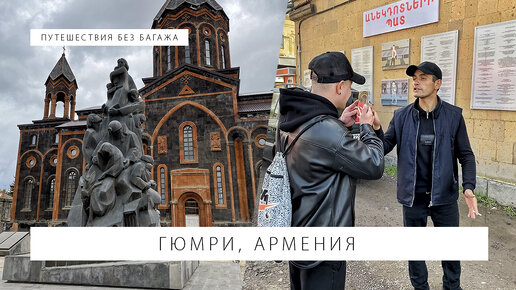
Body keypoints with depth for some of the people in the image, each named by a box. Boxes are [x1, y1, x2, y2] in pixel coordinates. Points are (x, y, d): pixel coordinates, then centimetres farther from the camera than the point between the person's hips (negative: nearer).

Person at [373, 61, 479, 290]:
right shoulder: (402, 116, -3)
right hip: (413, 196, 1)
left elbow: (466, 155, -3)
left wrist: (468, 187, -17)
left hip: (444, 196, -1)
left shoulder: (453, 116, -6)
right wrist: (376, 128, -28)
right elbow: (384, 148, -9)